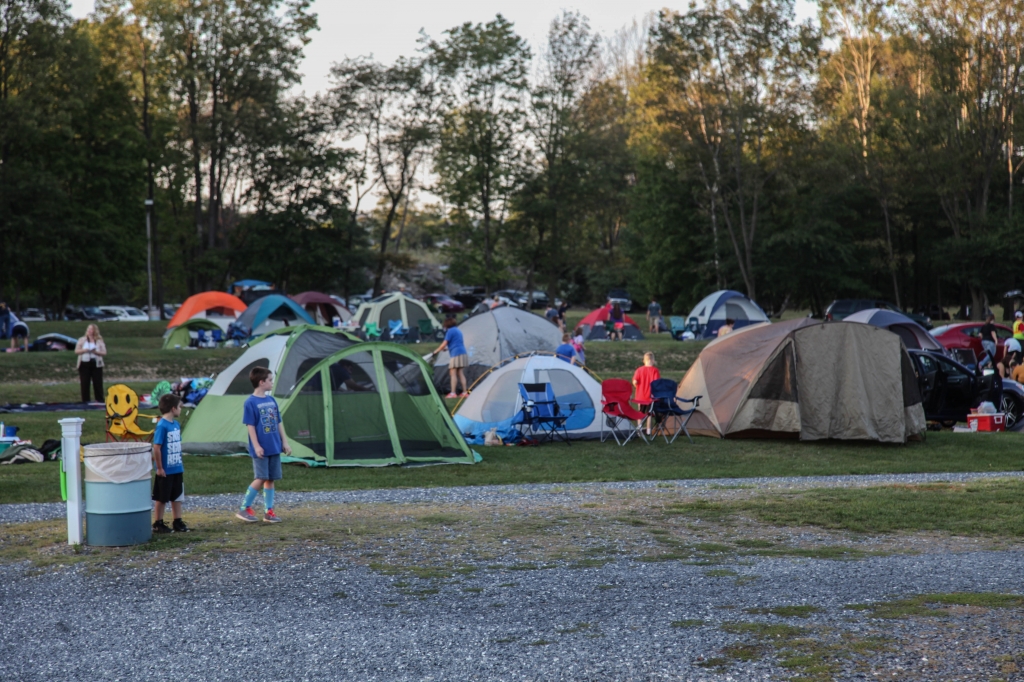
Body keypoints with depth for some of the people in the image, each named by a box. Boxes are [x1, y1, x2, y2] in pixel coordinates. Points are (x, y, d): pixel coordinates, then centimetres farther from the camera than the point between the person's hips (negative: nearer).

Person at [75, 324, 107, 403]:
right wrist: (84, 350, -16)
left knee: (98, 384, -1)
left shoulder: (99, 341, 5)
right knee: (85, 384, 0)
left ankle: (100, 401, 5)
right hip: (84, 364, 1)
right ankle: (85, 401, 5)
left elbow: (104, 352, 1)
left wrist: (96, 352, -18)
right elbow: (76, 351, 4)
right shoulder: (82, 340, 8)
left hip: (96, 364, -1)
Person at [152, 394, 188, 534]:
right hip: (165, 470, -8)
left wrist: (180, 464, 14)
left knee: (177, 497, 13)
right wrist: (159, 468, -17)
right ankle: (158, 524, 15)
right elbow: (156, 448, -19)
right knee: (161, 499, 4)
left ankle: (177, 523, 22)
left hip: (177, 469, 8)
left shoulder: (176, 424, 6)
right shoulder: (162, 426, -18)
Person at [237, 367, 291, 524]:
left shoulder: (272, 400, 10)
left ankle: (269, 511, 14)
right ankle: (244, 509, 3)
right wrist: (256, 446, -16)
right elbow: (250, 425, -12)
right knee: (261, 478, -8)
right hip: (261, 449, -7)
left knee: (271, 479, 8)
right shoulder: (250, 402, -10)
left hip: (274, 447, 7)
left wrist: (285, 442, 11)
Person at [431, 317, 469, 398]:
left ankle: (452, 393, -14)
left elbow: (444, 343, -10)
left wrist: (435, 351, -1)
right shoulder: (458, 330, 19)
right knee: (461, 373, 8)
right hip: (463, 353, 9)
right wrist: (447, 348, 37)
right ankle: (465, 392, 6)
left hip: (456, 354, -9)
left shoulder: (450, 331, -8)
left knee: (453, 373, -8)